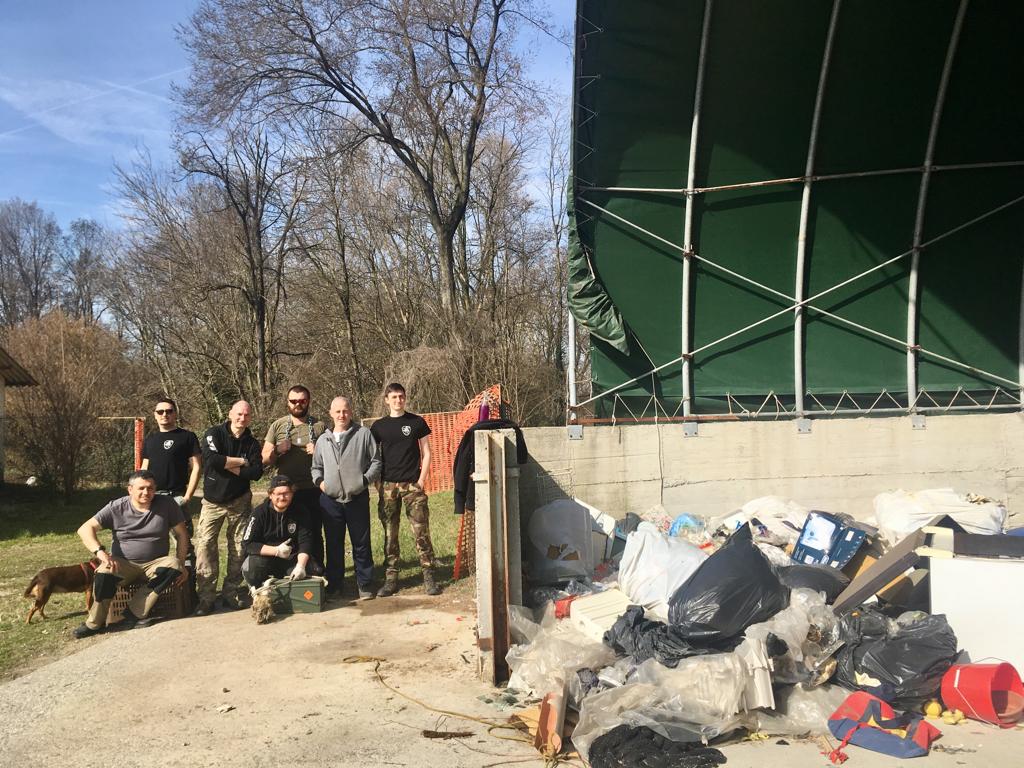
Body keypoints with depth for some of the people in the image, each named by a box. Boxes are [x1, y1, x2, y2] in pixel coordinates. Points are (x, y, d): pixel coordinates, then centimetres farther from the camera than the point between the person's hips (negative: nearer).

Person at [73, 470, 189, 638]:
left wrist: (181, 565, -6)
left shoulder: (166, 504, -3)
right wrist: (100, 552, -27)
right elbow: (85, 529, -10)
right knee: (105, 572, -33)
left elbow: (182, 534, 3)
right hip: (123, 564, -1)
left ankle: (134, 613, -23)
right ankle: (95, 623, -11)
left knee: (173, 564, -31)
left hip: (154, 565, 1)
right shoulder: (117, 508, -5)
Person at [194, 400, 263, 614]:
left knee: (239, 548, 4)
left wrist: (227, 466, -15)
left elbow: (257, 472, -9)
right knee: (205, 545, -10)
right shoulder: (214, 434, -4)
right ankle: (206, 596, -4)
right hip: (213, 501, -2)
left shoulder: (252, 443, 4)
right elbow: (211, 459, -23)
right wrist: (240, 462, -14)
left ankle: (231, 592, 15)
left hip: (240, 502, 3)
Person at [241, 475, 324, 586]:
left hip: (292, 559, 2)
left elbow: (305, 542, -12)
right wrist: (276, 551, -23)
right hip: (265, 557, -1)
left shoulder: (300, 512, -5)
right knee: (250, 568, -33)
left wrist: (300, 566, -31)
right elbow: (247, 544, -13)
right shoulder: (259, 513, -10)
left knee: (315, 570, -23)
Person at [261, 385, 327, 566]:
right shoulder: (277, 426, 7)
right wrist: (278, 450, -12)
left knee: (314, 535, 6)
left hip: (312, 491, -1)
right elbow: (265, 460, 8)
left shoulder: (320, 426, 5)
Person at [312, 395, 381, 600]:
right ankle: (333, 585, 21)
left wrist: (365, 480, -11)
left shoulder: (364, 434, 1)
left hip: (357, 498, -3)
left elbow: (376, 462, 2)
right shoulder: (323, 440, 12)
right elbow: (316, 466, 21)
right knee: (333, 544, 11)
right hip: (330, 500, 3)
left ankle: (365, 585, 13)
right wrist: (319, 481, 2)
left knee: (361, 544, 3)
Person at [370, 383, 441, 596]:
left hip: (412, 483, -2)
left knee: (421, 532, -5)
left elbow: (426, 453, 6)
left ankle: (429, 578, 1)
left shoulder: (417, 422, 5)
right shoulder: (379, 426, 9)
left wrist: (421, 479, -4)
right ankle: (391, 579, 12)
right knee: (389, 534, 5)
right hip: (388, 485, 2)